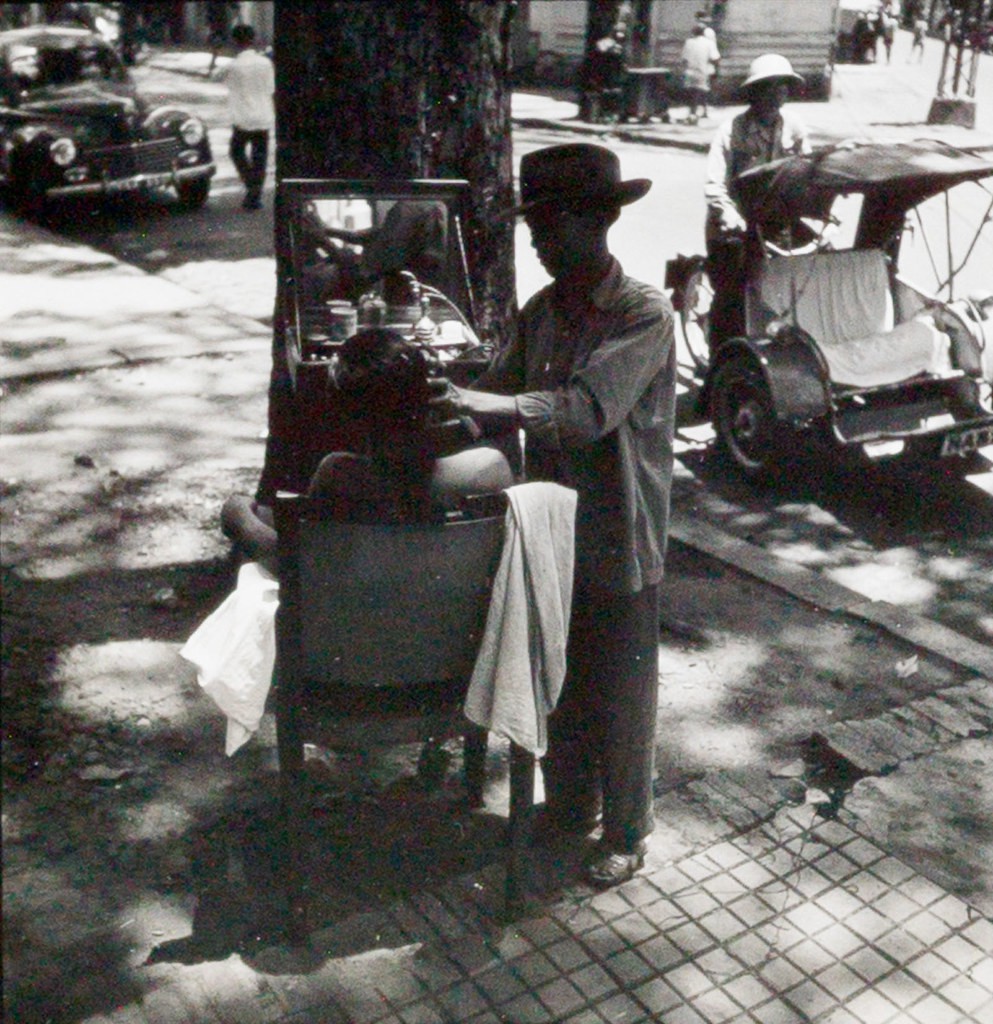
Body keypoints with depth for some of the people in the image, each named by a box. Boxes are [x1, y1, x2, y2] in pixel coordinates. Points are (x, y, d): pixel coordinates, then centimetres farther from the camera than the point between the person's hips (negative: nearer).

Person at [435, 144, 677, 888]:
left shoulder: (645, 315, -17)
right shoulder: (542, 312, 4)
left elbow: (590, 409, -30)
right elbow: (500, 397, 3)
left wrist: (487, 404, -41)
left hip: (618, 544, -6)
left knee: (621, 694, 10)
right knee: (559, 682, 20)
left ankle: (626, 832, 30)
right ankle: (569, 805, 42)